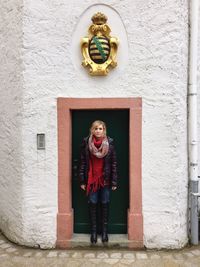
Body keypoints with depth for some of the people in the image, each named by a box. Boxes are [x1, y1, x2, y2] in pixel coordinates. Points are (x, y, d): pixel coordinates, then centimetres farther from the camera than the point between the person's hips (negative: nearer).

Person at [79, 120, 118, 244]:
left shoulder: (110, 142, -5)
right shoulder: (86, 142, -4)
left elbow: (114, 163, -3)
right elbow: (83, 162, -1)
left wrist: (114, 181, -5)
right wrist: (82, 180, -2)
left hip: (105, 179, 0)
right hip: (91, 179, 0)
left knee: (105, 204, 9)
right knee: (93, 204, 7)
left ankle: (105, 231, 24)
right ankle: (94, 231, 22)